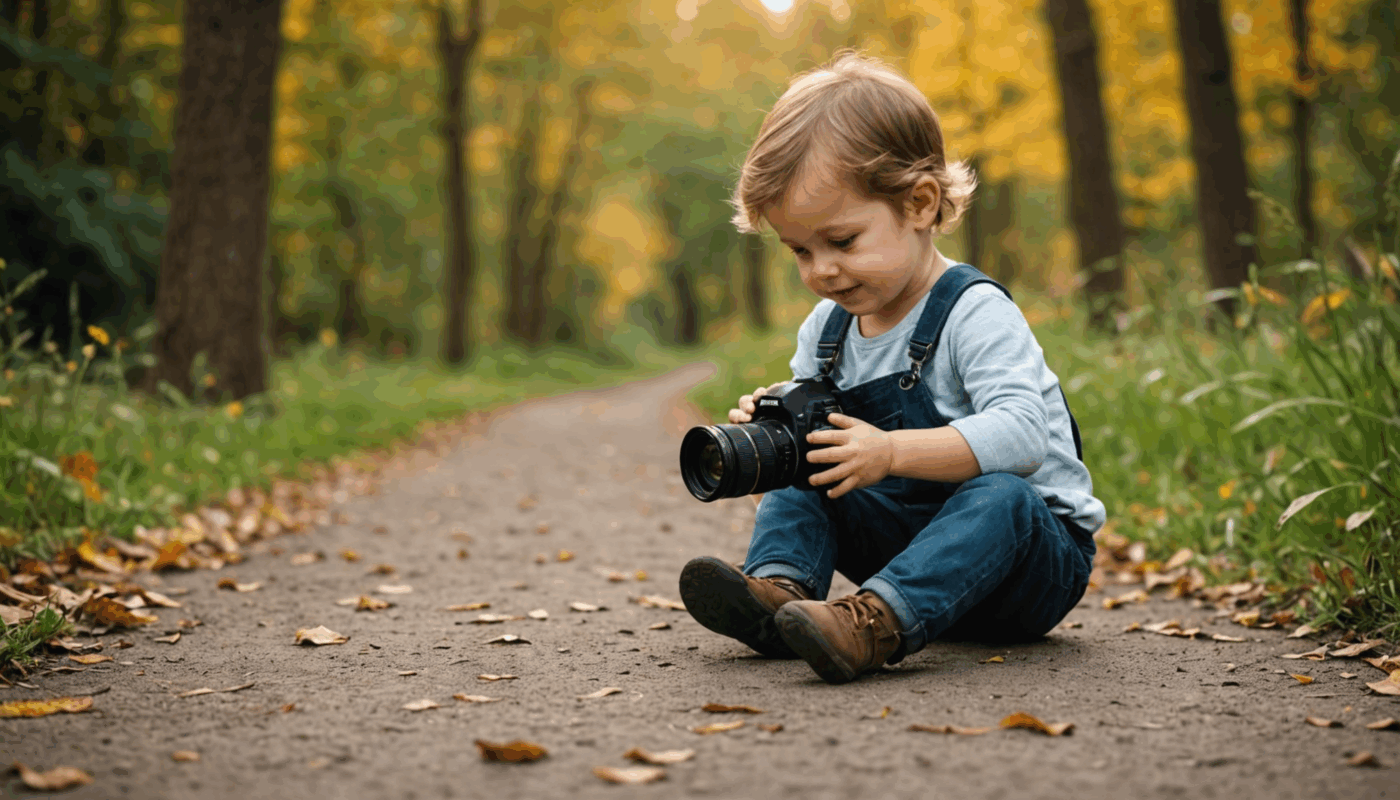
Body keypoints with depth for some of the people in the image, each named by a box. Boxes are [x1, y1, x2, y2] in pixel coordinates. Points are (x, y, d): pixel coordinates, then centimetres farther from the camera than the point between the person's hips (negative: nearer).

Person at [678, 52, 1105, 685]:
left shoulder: (974, 312, -18)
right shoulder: (826, 328, 5)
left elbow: (1020, 431, -33)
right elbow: (817, 441, 13)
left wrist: (891, 452, -41)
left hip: (1031, 543, -7)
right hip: (908, 530, 7)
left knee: (999, 496, -37)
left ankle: (877, 624, -55)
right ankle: (779, 590, -29)